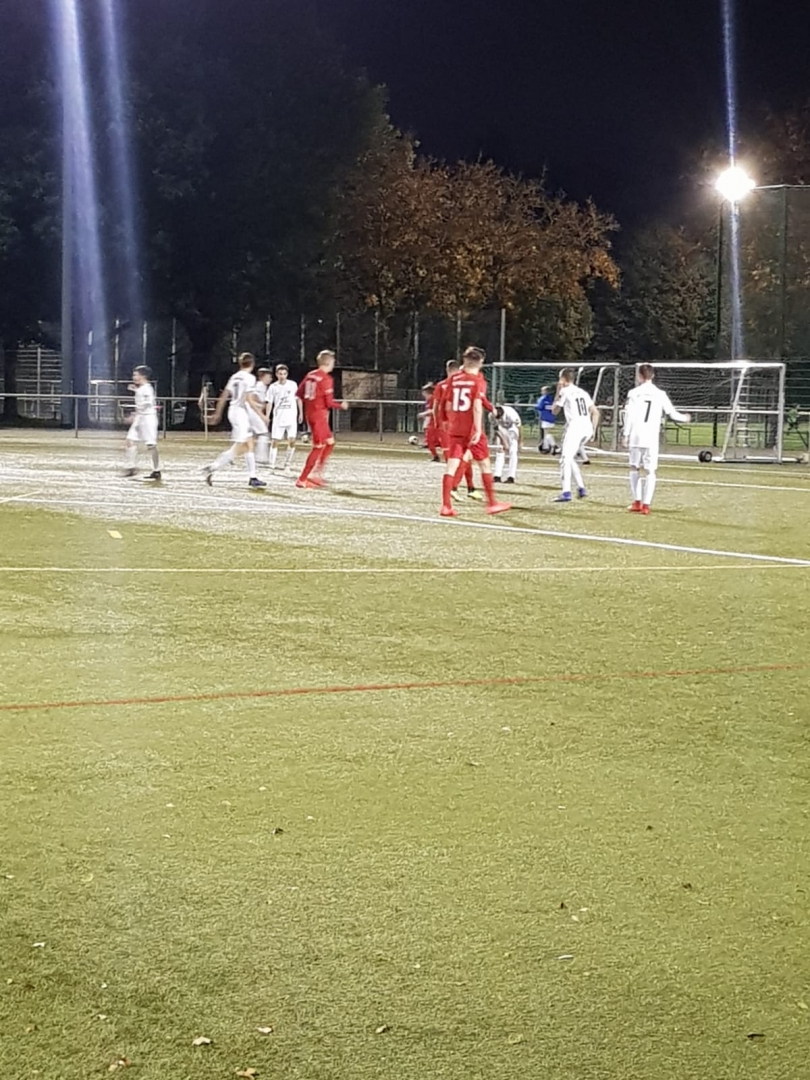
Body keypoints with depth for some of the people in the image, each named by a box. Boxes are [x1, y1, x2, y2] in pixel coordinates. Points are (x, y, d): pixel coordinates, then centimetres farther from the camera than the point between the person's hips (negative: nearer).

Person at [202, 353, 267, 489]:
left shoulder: (234, 377, 12)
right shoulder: (249, 378, -11)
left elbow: (223, 397, 11)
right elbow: (249, 399, -18)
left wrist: (217, 414, 18)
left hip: (233, 411, 9)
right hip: (242, 412, -9)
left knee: (250, 444, 13)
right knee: (239, 448, -8)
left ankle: (252, 477, 14)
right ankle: (212, 468, -14)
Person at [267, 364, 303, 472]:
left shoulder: (293, 385, -1)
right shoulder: (273, 387, 0)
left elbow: (298, 399, 9)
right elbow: (270, 402, 5)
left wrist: (301, 413, 7)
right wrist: (267, 417, -2)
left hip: (291, 418, 0)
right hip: (278, 418, 0)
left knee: (292, 441, -9)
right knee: (275, 441, -2)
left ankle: (287, 465, 6)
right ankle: (272, 465, 5)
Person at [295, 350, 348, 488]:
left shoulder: (310, 375, 7)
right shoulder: (326, 379, -15)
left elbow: (299, 393, 10)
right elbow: (329, 403, -16)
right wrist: (341, 405, 2)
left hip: (310, 413, 9)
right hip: (319, 415, -8)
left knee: (330, 442, 19)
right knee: (318, 447, -2)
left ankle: (317, 474, 16)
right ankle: (302, 480, -3)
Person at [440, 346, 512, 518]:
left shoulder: (454, 378, 6)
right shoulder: (478, 381, -7)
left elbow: (448, 405, 11)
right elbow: (477, 406, -18)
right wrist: (478, 430, -20)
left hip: (454, 429, 4)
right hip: (471, 429, -4)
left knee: (452, 465, 1)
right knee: (485, 464, 10)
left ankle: (446, 506, -6)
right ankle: (492, 503, 17)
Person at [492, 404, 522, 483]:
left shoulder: (511, 414, -38)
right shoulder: (492, 416, -25)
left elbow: (519, 428, -25)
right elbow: (497, 429, -13)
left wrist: (519, 444, -21)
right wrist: (504, 442, -15)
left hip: (512, 429, -4)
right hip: (502, 430, 4)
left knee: (513, 452, -13)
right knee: (499, 450, -2)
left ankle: (511, 477, -14)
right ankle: (497, 476, -1)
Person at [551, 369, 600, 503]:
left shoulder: (565, 392, 2)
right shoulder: (583, 392, 21)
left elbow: (554, 411, 12)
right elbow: (595, 412, 18)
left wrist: (557, 393, 18)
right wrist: (593, 430, 19)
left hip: (574, 427, -7)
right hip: (587, 428, 7)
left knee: (566, 459, -9)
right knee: (571, 458, 21)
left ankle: (566, 492, -21)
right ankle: (581, 488, 15)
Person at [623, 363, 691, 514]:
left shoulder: (634, 393, -1)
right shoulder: (660, 394, 4)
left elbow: (629, 415, -6)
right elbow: (672, 413, 10)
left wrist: (625, 435, 0)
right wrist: (685, 418, 30)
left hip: (636, 437, 0)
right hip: (652, 438, 0)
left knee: (634, 468, 15)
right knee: (650, 471, 3)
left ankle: (637, 501, 8)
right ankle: (646, 504, -4)